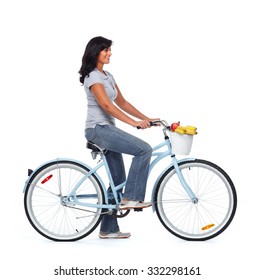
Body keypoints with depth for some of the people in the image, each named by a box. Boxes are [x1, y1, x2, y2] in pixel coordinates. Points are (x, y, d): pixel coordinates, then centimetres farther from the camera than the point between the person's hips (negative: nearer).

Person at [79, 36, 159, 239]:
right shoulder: (93, 77, -12)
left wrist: (146, 119, 7)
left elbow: (122, 103, 16)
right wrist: (133, 122, -29)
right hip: (98, 129, -9)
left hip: (107, 129, 9)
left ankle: (108, 229, 14)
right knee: (144, 149, -20)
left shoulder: (108, 76, 16)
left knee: (118, 180, 8)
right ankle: (131, 198, -14)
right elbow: (107, 105, -22)